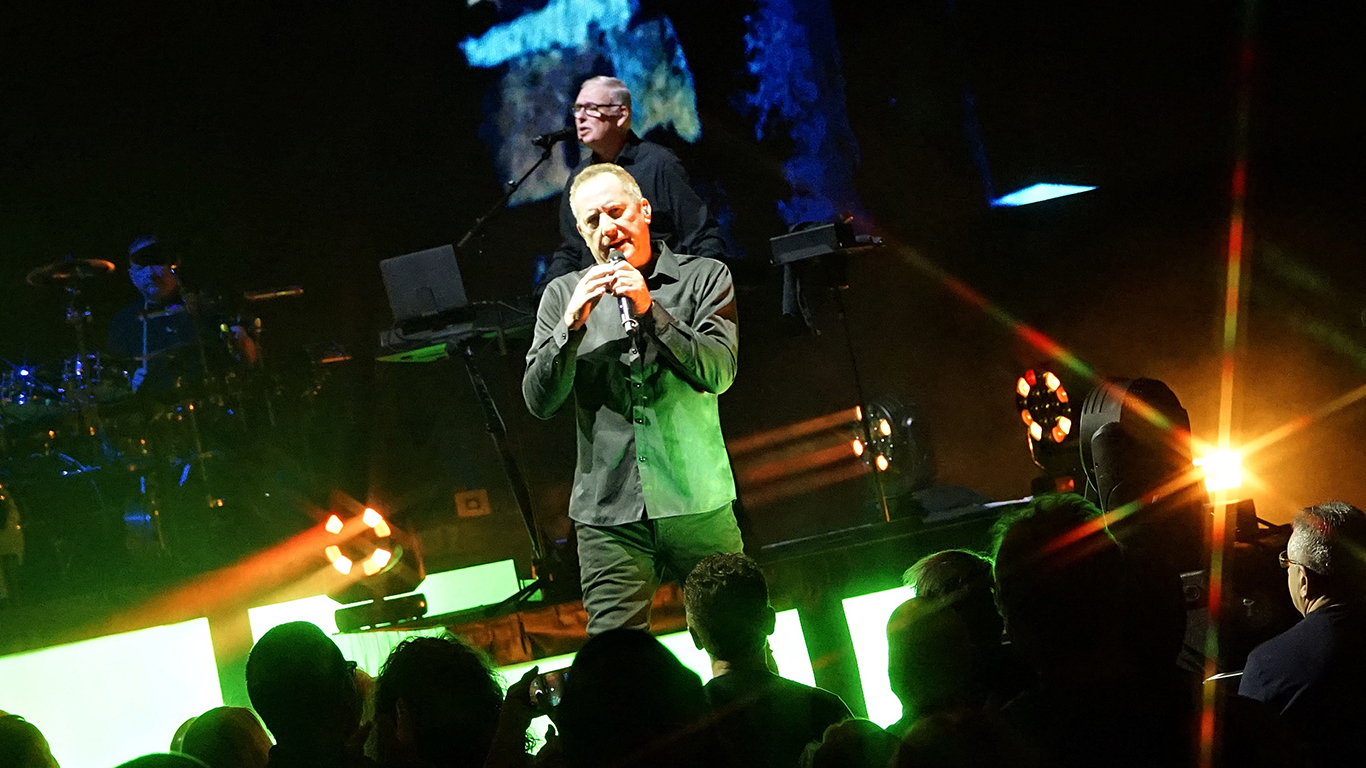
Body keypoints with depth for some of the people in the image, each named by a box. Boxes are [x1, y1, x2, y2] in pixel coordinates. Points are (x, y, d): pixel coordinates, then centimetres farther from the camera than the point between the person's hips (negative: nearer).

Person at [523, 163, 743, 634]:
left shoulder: (704, 278, 7)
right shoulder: (563, 295, 11)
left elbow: (718, 373, -6)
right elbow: (539, 401, 4)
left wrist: (650, 310, -14)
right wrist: (572, 325, -10)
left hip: (697, 504, -1)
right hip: (609, 511, 1)